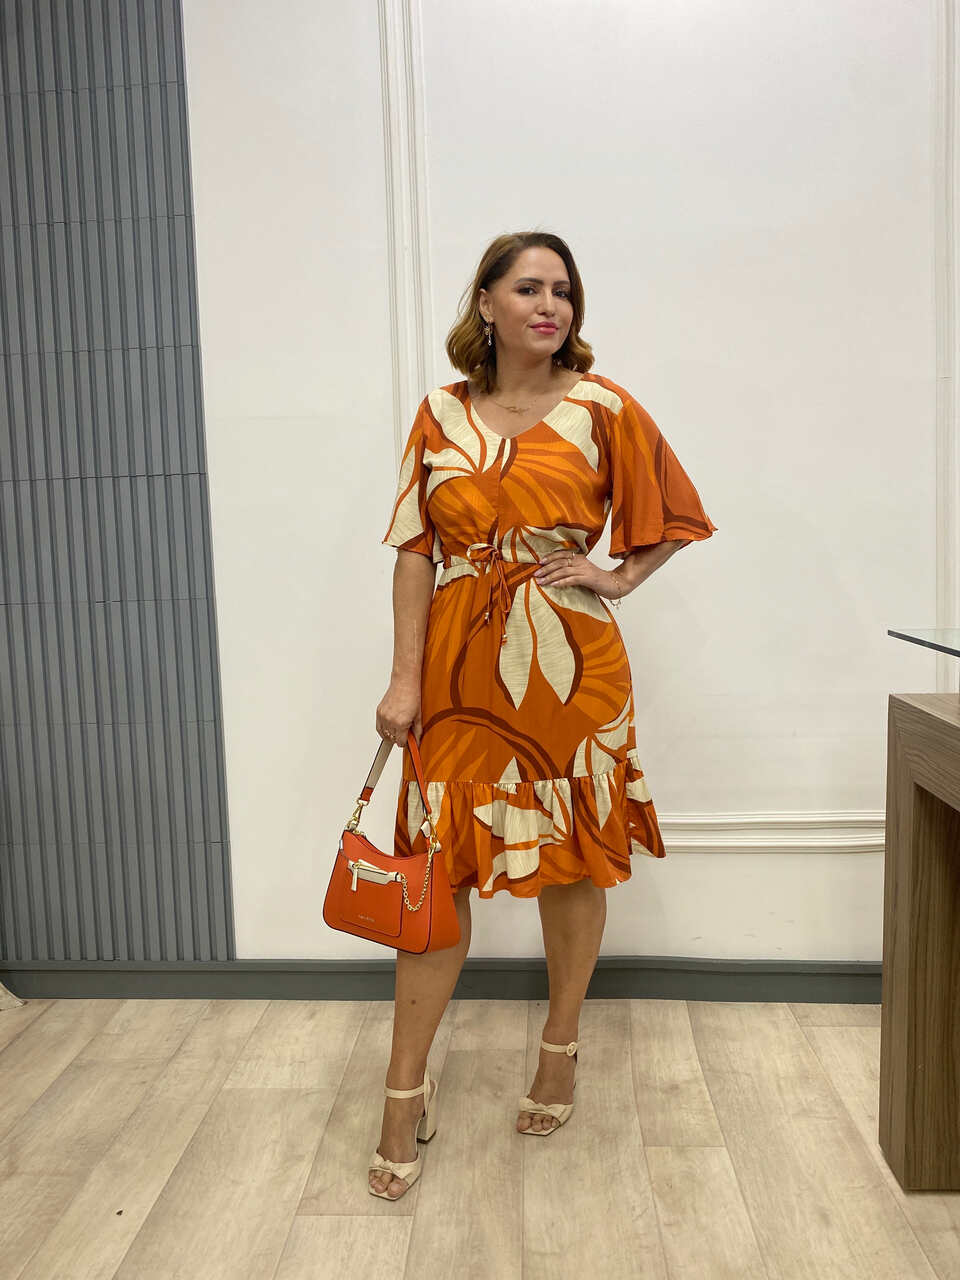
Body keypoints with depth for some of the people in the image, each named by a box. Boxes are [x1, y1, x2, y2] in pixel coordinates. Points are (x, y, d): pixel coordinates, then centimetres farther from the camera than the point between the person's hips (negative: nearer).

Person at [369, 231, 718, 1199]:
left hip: (570, 668, 0)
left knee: (574, 860, 10)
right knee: (436, 867, 3)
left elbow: (675, 516, 12)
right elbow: (415, 551, 2)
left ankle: (560, 1055, 34)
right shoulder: (441, 414, 6)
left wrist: (618, 580, -2)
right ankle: (407, 1093, 19)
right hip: (460, 668, 1)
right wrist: (404, 679, -3)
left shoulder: (600, 408, 2)